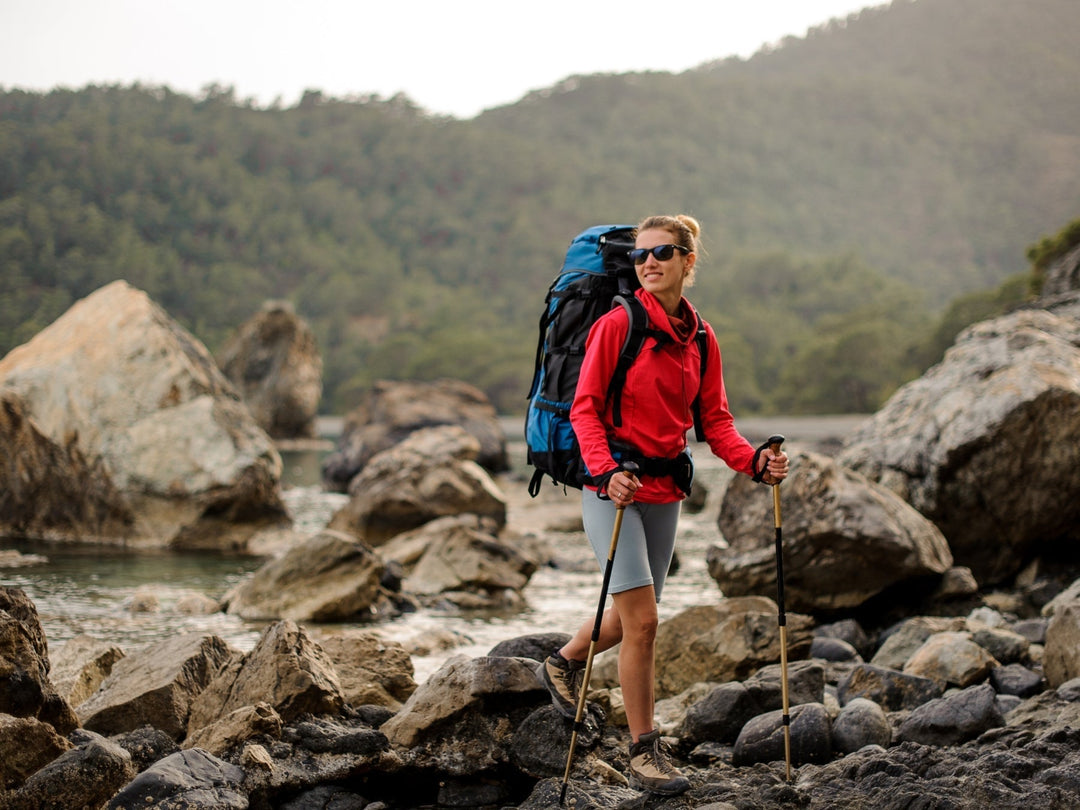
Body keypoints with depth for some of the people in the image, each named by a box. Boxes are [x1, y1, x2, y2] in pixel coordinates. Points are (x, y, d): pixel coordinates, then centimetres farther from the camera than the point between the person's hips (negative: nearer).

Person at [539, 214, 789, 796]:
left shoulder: (701, 339, 7)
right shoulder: (617, 325, -10)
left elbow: (714, 420, 8)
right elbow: (585, 408, -11)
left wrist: (754, 462, -9)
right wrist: (605, 472, -25)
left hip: (664, 487, 6)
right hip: (613, 483, -6)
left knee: (634, 616, 16)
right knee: (642, 620, -10)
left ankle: (562, 663, 47)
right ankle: (644, 752, 2)